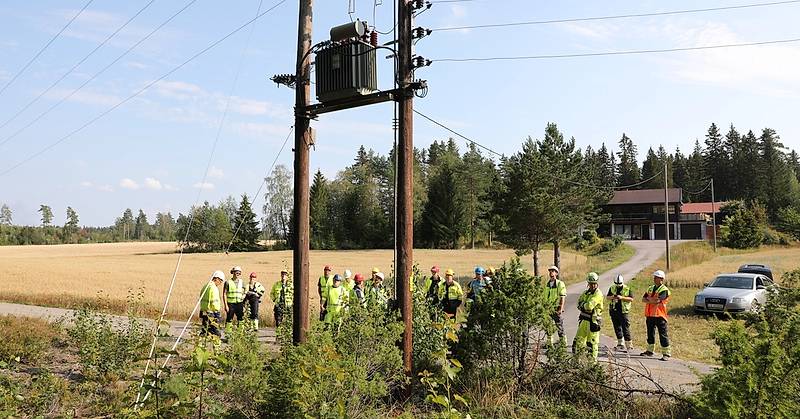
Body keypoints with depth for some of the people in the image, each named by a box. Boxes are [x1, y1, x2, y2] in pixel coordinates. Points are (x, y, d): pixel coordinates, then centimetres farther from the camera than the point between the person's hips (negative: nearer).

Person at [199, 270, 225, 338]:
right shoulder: (213, 288, -15)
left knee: (204, 330, 15)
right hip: (210, 313, -9)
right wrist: (217, 313, -18)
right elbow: (214, 302, -21)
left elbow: (201, 299, 19)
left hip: (203, 312, 9)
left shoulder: (205, 286, 15)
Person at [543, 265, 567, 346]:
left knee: (559, 327, -1)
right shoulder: (547, 284, 12)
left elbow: (563, 297, -11)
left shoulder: (560, 284, -7)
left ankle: (563, 343, 9)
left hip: (557, 309, -6)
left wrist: (561, 309, -18)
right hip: (548, 309, 6)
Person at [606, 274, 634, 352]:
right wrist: (612, 297, -13)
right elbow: (607, 297, 9)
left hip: (623, 311, -4)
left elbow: (631, 299, -8)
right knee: (617, 328, 9)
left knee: (625, 328, -5)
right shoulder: (612, 288, 9)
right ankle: (620, 344, 18)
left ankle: (629, 345, 1)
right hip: (614, 310, 4)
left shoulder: (627, 289, -2)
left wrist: (622, 297, -21)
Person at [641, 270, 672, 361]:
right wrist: (652, 300, -10)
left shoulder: (664, 290, -10)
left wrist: (649, 299, -5)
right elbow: (643, 299, 8)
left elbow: (657, 301, -22)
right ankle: (650, 351, 28)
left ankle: (666, 354, 1)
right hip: (650, 315, 8)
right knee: (650, 334, 16)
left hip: (659, 315, -7)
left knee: (663, 335, -3)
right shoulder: (651, 288, 15)